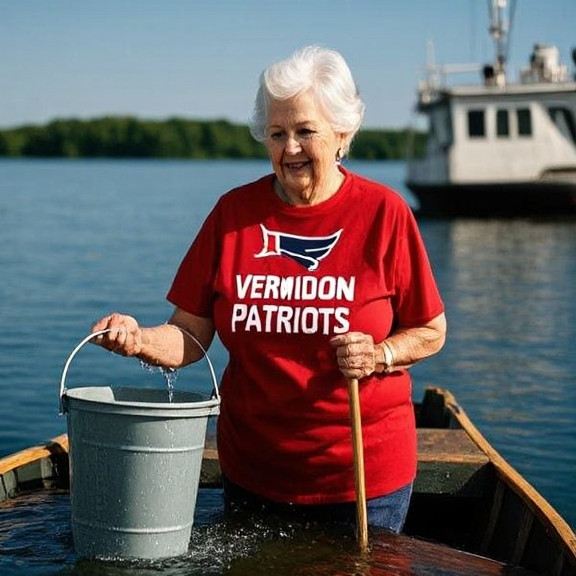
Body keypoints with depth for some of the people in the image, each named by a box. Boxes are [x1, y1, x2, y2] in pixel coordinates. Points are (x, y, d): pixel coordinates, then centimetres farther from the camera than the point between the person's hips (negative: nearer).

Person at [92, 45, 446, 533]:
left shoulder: (384, 212, -7)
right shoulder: (234, 212, -1)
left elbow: (431, 332, 0)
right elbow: (190, 336, -2)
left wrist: (380, 355, -19)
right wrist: (139, 340, -21)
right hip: (252, 470, 3)